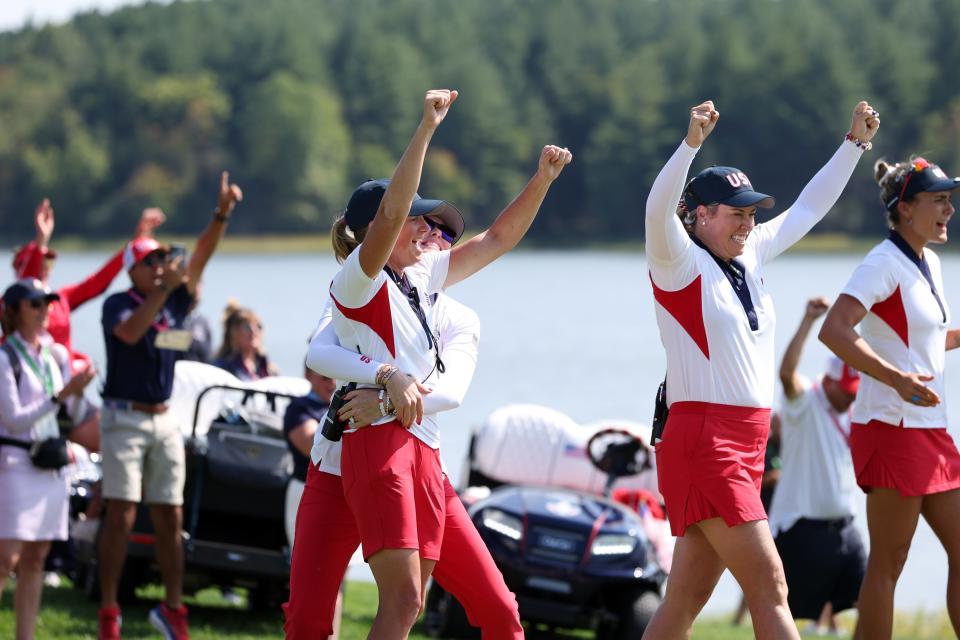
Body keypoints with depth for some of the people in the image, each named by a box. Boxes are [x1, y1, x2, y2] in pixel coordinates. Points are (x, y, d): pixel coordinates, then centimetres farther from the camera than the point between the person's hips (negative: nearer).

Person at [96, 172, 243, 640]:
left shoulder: (175, 300, 9)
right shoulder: (118, 304, -7)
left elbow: (201, 256, 2)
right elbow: (129, 332, -28)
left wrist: (223, 213, -10)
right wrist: (164, 289, -33)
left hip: (164, 421, 6)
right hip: (125, 419, -6)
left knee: (170, 518, 6)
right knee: (121, 515, -9)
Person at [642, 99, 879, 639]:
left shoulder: (751, 256, 16)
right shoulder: (680, 263, -5)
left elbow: (808, 209, 27)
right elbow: (658, 212, -25)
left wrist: (856, 143, 24)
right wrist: (692, 143, -38)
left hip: (747, 446, 8)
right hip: (702, 441, -8)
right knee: (770, 588, -12)